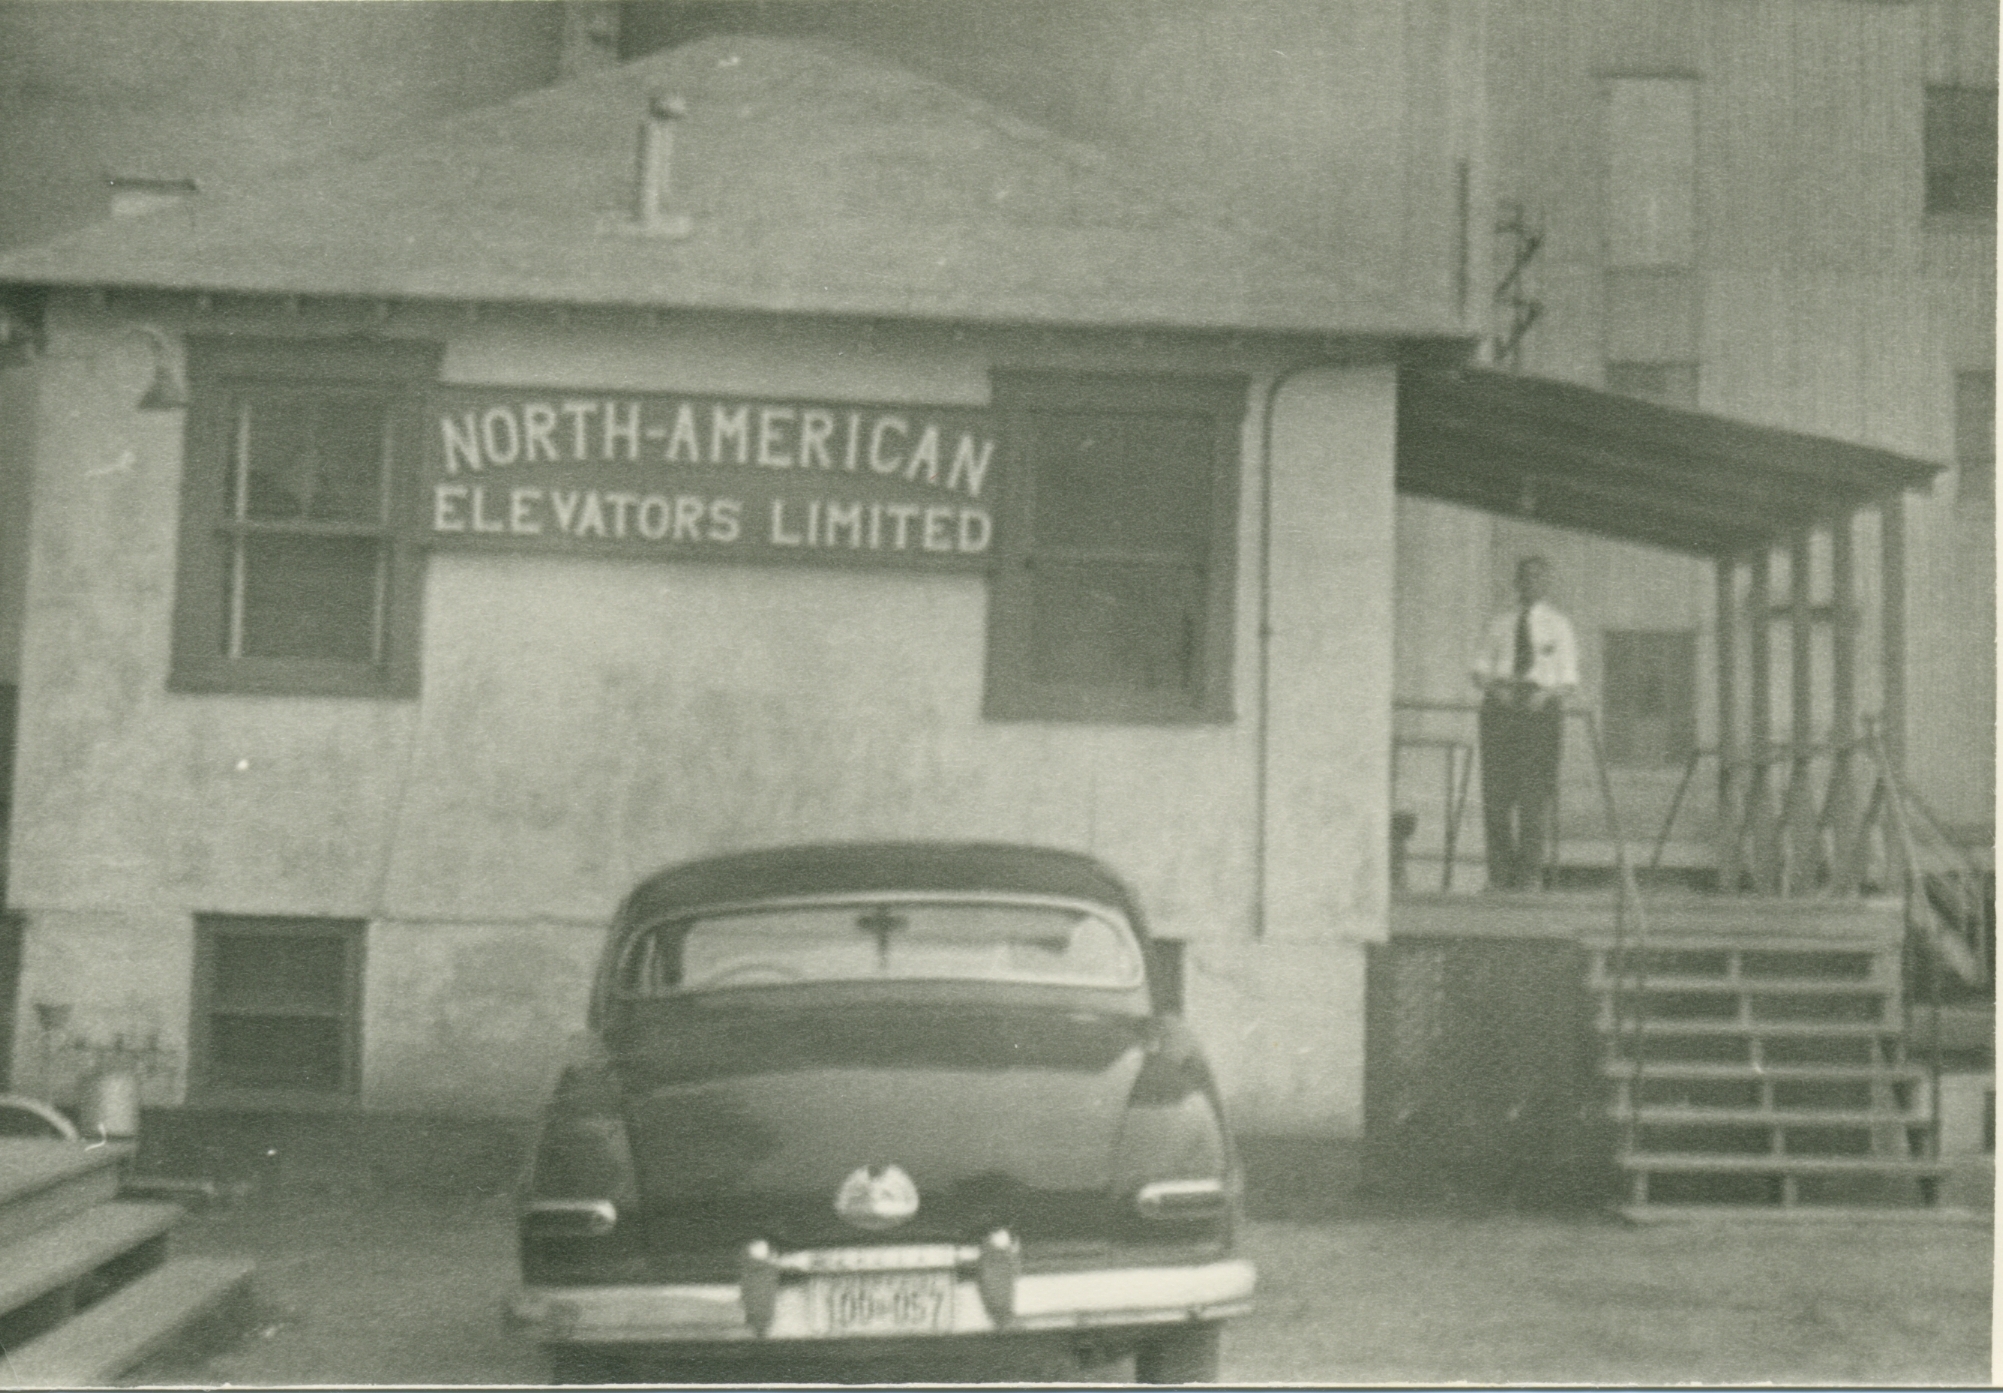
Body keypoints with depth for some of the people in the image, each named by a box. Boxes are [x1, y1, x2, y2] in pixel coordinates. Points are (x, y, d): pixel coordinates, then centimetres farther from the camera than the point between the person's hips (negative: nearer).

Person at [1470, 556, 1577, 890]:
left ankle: (1529, 870, -5)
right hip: (1500, 708, 2)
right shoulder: (1500, 624, 16)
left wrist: (1545, 694, -14)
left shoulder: (1558, 626, 10)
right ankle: (1500, 870, 2)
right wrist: (1495, 687, -10)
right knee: (1496, 790, -3)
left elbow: (1568, 680, 6)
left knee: (1535, 789, -7)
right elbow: (1481, 669, 12)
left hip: (1541, 708, -2)